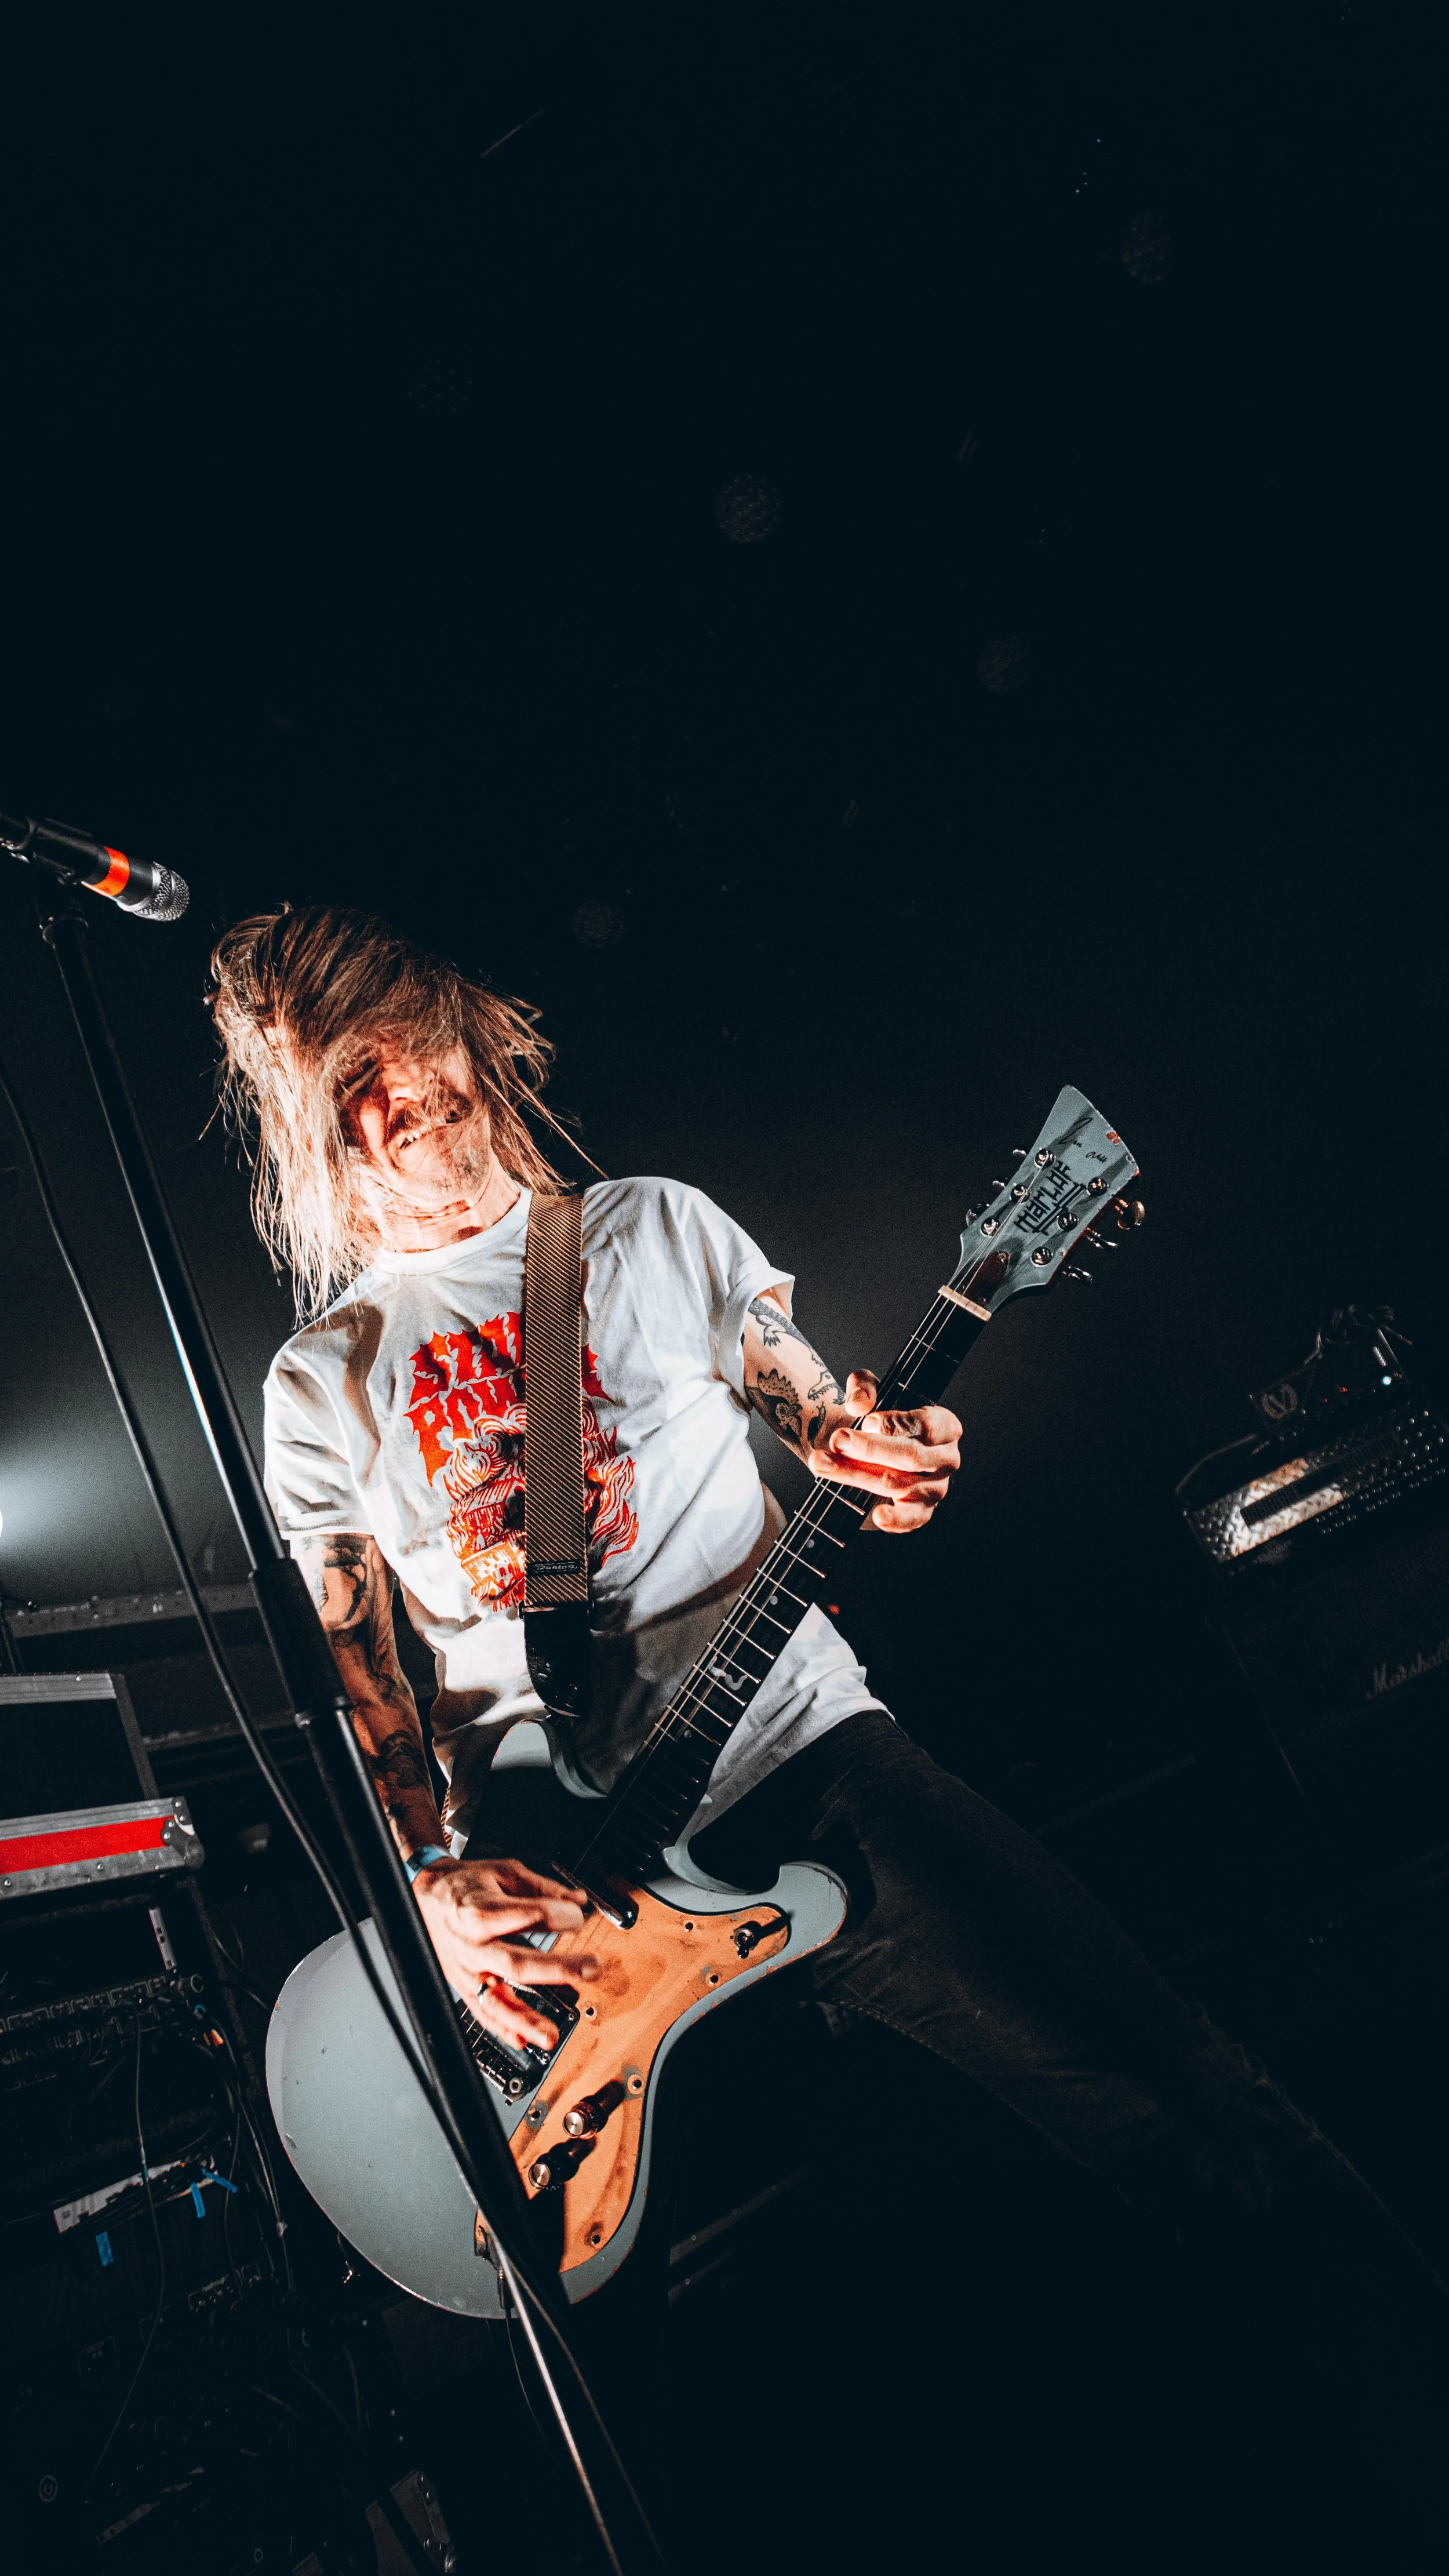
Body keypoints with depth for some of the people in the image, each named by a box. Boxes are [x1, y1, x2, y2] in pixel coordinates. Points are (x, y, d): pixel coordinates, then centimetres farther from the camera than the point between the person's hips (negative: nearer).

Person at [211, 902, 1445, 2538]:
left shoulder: (653, 1227, 9)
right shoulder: (321, 1382, 9)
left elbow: (810, 1407, 14)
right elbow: (350, 1665, 9)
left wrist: (861, 1453, -10)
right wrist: (429, 1878, -6)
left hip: (789, 1738, 0)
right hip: (553, 1859, 1)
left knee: (1172, 2094, -10)